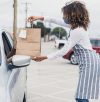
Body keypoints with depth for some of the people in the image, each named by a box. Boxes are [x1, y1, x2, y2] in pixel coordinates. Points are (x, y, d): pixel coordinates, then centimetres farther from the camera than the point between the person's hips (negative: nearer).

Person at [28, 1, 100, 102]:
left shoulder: (76, 31, -19)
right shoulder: (76, 25, 10)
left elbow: (64, 51, -16)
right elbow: (57, 20, 21)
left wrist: (45, 57, -11)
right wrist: (40, 18, 19)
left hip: (89, 62, -10)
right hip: (88, 61, 10)